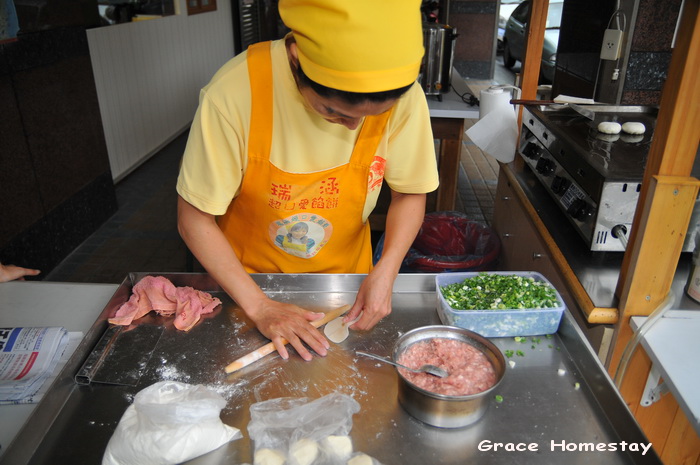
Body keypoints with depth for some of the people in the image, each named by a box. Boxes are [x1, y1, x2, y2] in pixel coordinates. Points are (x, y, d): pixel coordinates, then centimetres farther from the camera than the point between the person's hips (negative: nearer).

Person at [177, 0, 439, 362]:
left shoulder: (403, 95, -25)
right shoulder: (234, 93, -32)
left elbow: (410, 193, -9)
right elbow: (194, 220, -21)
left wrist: (385, 271, -25)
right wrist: (259, 307, -25)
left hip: (344, 278, 2)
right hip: (251, 278, -1)